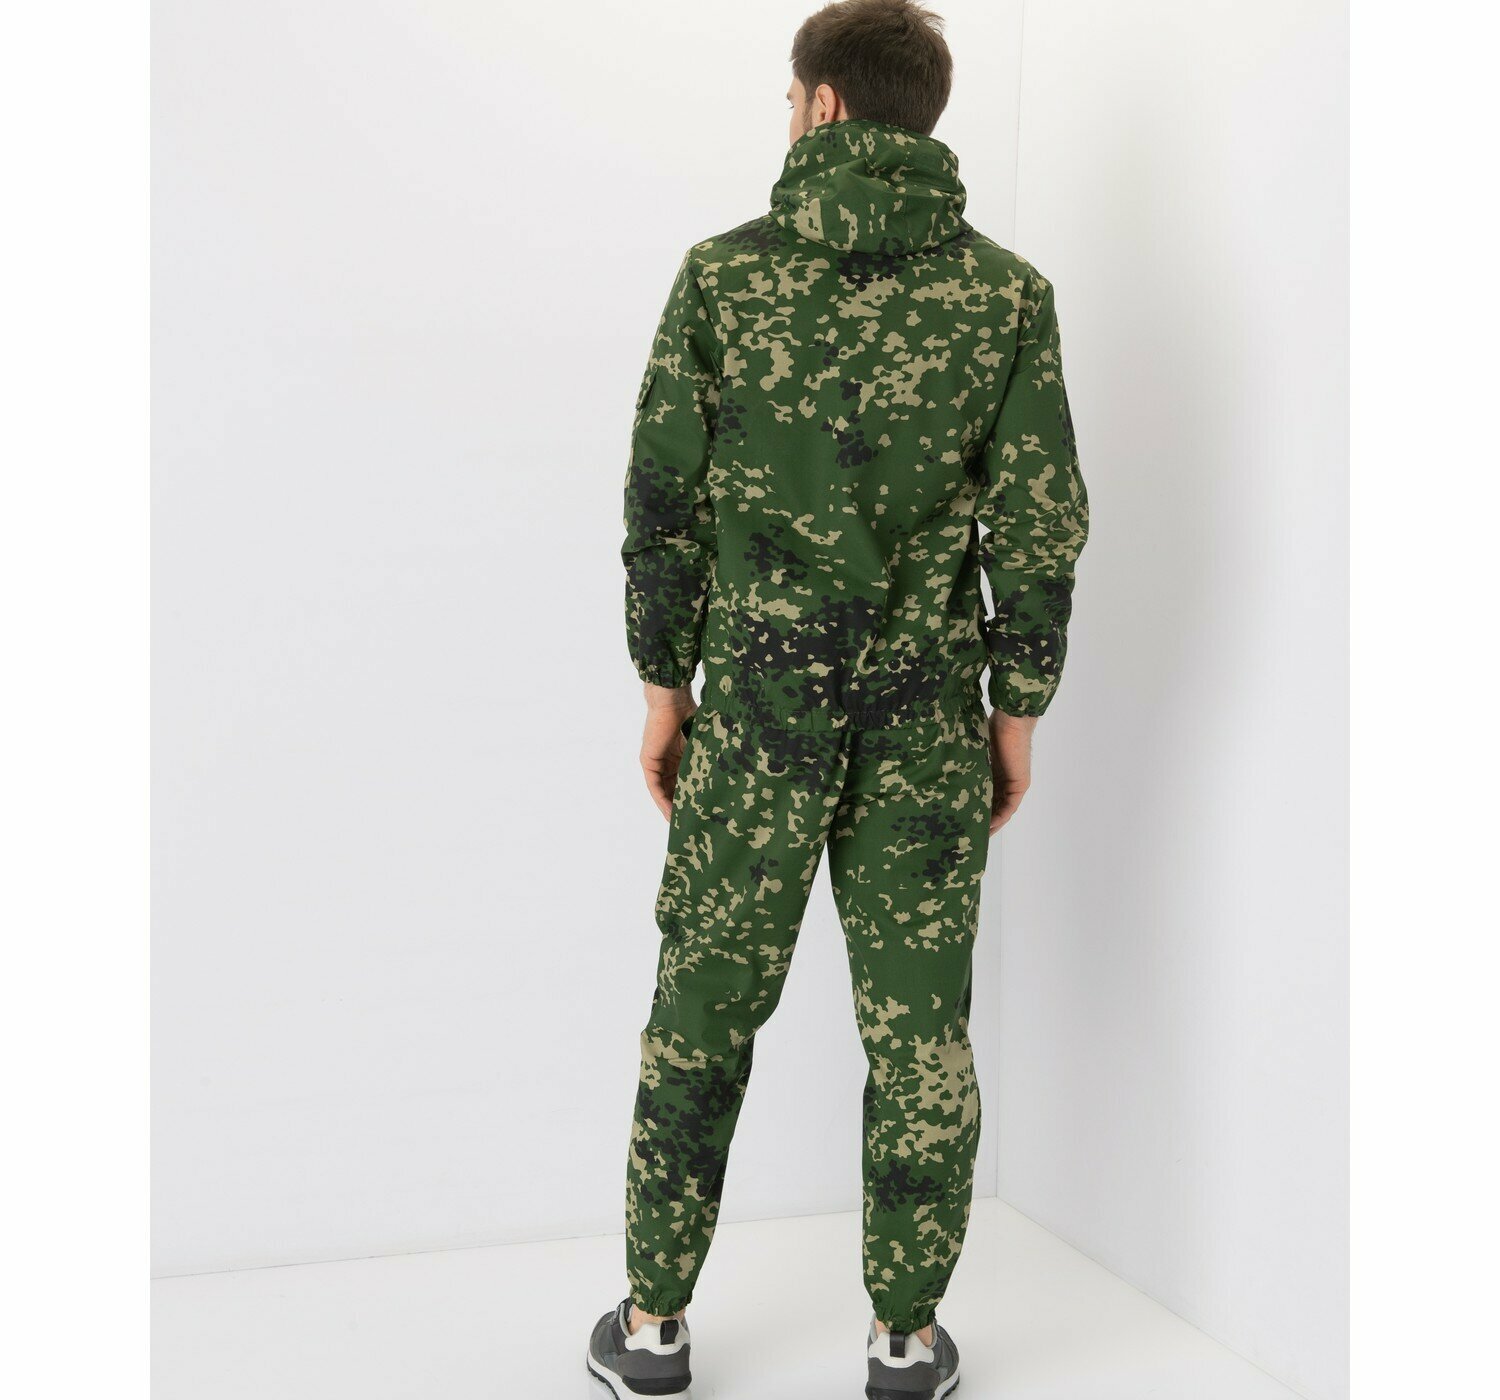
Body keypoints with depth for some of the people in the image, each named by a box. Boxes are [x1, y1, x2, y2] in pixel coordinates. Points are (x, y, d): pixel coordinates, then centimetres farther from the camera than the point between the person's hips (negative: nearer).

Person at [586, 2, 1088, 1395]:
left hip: (759, 703, 0)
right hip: (926, 713, 1)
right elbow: (1036, 525, -4)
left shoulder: (724, 272, -5)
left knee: (703, 1009, 12)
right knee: (917, 1028, 11)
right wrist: (1018, 713, 6)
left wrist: (662, 688, 6)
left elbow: (665, 501, -4)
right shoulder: (1008, 292, -3)